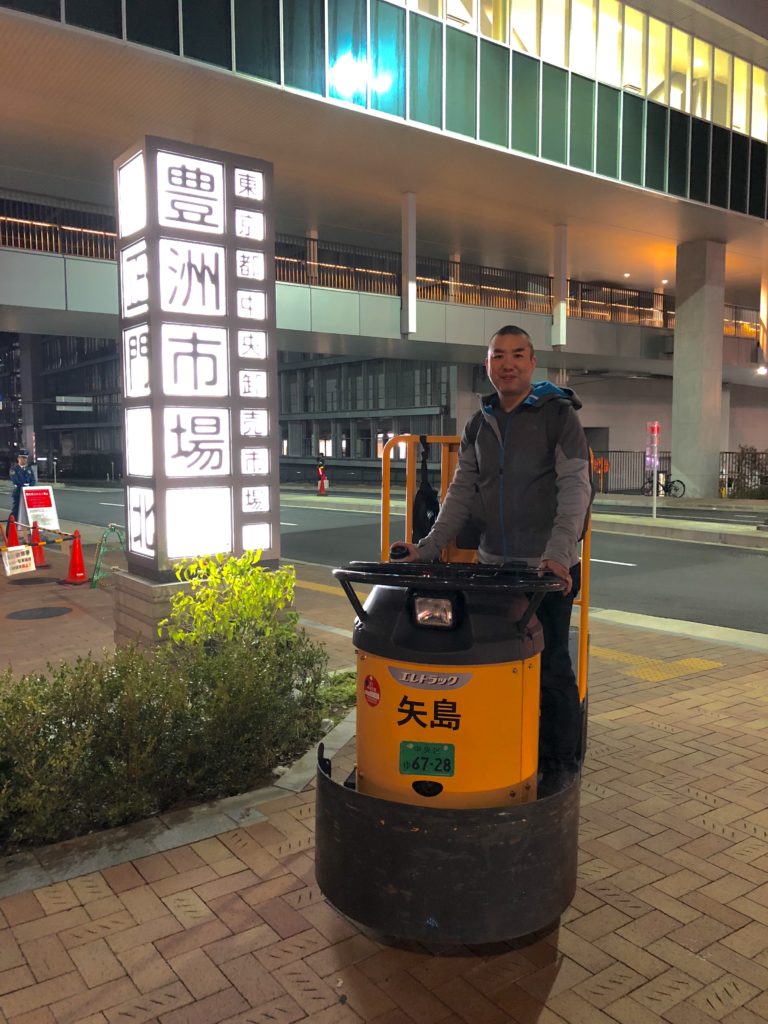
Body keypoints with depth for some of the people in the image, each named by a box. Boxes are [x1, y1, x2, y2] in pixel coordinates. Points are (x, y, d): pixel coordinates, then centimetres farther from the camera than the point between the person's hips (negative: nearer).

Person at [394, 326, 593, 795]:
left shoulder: (559, 414, -5)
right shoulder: (479, 426, 12)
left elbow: (575, 487, -14)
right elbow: (462, 494, 10)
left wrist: (559, 553, -27)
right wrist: (428, 547, 0)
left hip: (549, 568, -5)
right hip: (494, 566, 5)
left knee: (551, 667, 3)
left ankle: (562, 762, 20)